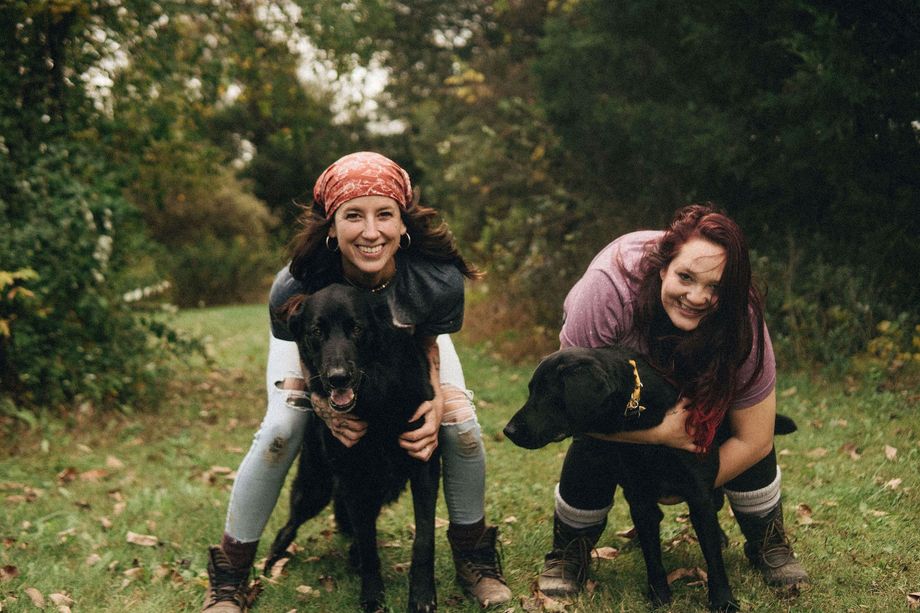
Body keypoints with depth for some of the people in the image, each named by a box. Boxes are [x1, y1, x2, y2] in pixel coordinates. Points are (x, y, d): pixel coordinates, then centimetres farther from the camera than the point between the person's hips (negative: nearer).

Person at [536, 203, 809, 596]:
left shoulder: (741, 319, -37)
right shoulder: (608, 288, -43)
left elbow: (753, 440, -28)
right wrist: (660, 432, -41)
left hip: (693, 360, 2)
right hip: (616, 351, -1)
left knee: (745, 417, -19)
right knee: (597, 437, -25)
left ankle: (767, 541, 5)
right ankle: (569, 550, -2)